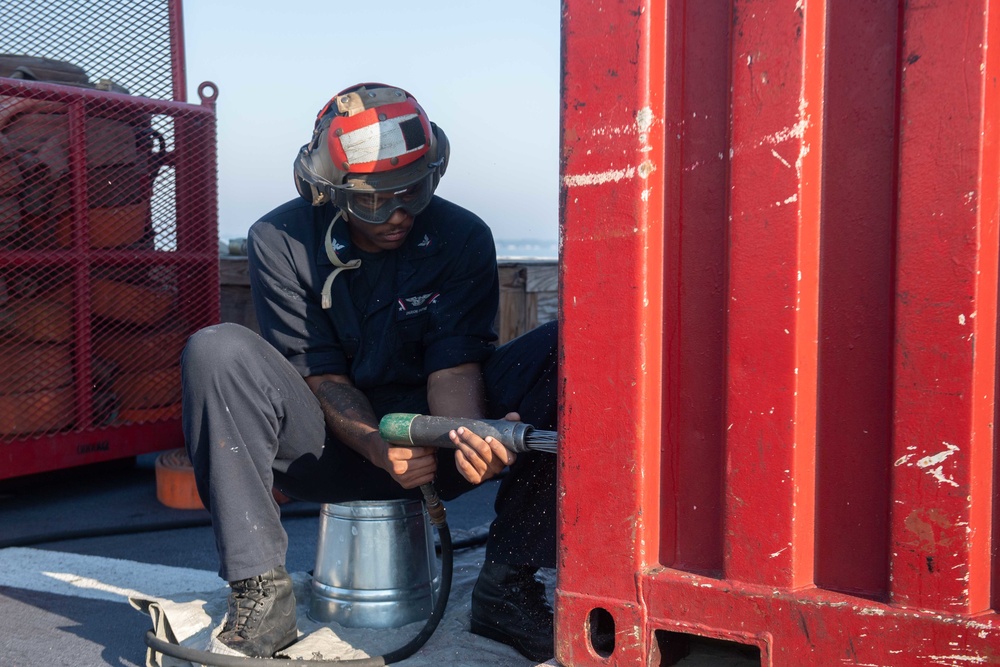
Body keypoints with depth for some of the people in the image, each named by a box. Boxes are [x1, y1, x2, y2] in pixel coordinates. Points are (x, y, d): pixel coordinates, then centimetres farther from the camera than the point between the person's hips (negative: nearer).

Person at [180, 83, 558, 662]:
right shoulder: (281, 242, -7)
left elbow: (453, 365, -14)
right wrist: (380, 449, -29)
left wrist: (471, 434, -37)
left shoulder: (463, 238, -7)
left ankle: (507, 585, -21)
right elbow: (321, 377, -10)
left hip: (433, 440, 1)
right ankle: (263, 591, -25)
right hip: (336, 448, 0)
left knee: (561, 351, -22)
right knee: (217, 352, -26)